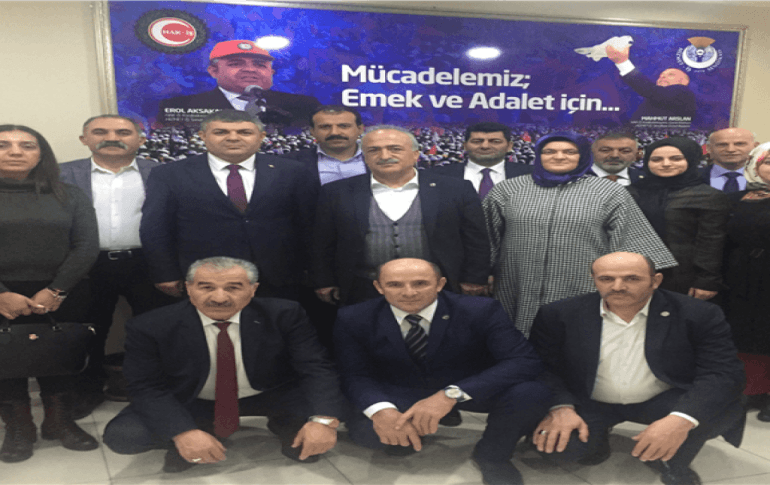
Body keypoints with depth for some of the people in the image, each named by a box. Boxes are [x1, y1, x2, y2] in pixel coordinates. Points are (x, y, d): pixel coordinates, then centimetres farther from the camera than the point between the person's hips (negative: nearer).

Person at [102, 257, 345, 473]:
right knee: (122, 436, -24)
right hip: (189, 403, 1)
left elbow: (317, 367, -21)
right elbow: (148, 387, -16)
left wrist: (323, 420, -38)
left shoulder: (284, 315, -19)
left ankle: (287, 427, 8)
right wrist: (183, 433, -33)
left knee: (335, 409, -26)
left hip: (271, 396, 0)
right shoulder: (149, 328, -19)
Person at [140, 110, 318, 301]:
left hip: (279, 284, 1)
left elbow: (309, 226, 2)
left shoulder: (292, 173, 2)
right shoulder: (168, 176, 2)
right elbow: (155, 231, 2)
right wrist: (166, 276, -2)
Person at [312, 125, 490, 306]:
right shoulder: (336, 193, 3)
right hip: (365, 294, 1)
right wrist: (325, 284, 5)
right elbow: (322, 246, 8)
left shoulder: (456, 190, 1)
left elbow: (476, 242, 3)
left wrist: (473, 281, 0)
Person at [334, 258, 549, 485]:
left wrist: (451, 395, -40)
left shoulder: (480, 311, -21)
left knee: (530, 393, -29)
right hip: (398, 395, 1)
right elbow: (356, 375, -10)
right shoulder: (354, 319, -14)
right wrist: (381, 410, -35)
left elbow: (525, 362, -27)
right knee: (364, 430, -30)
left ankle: (493, 455, 2)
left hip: (471, 390, -1)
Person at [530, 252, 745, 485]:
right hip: (589, 404, 1)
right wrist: (560, 407, -29)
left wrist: (681, 419, -37)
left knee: (727, 410, -27)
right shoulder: (560, 315, -11)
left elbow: (723, 372, -21)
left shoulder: (696, 314, -14)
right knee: (562, 442, -27)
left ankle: (671, 461, 4)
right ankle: (595, 442, 11)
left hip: (662, 402, 0)